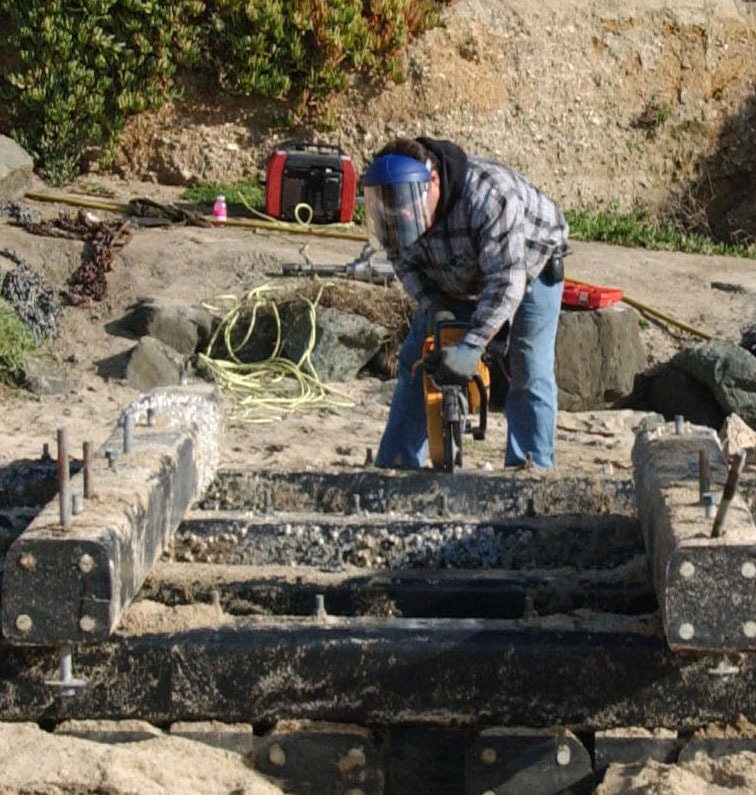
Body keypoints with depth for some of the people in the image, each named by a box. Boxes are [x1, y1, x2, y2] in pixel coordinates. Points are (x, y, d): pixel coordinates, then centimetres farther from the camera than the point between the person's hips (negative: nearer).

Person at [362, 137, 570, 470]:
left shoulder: (489, 195, -43)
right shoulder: (396, 204, -25)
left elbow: (505, 281, -42)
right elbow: (403, 260, -8)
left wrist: (472, 345, -47)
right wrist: (431, 306, -25)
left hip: (529, 265, -5)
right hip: (454, 282, 6)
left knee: (528, 374, -14)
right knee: (416, 364, 2)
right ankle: (394, 467, 9)